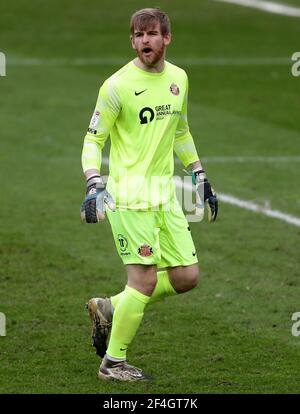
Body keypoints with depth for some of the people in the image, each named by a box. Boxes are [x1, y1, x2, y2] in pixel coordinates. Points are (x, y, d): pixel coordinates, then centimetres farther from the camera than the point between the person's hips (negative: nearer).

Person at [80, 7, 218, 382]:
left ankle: (109, 308, 22)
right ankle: (112, 363, 6)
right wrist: (93, 186, -20)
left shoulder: (178, 79, 9)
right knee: (145, 280, -9)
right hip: (130, 195, -7)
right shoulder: (117, 86, -10)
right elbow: (93, 139, -6)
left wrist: (201, 178, 21)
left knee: (186, 276, 4)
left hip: (164, 194, 7)